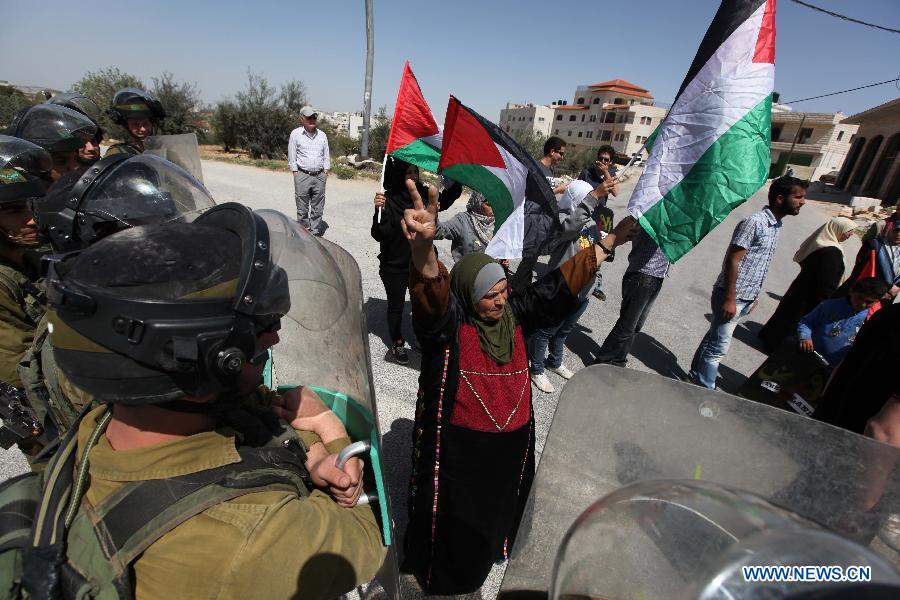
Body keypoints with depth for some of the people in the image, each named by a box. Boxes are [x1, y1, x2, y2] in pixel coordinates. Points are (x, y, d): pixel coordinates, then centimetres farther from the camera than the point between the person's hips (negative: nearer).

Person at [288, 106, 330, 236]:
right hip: (302, 175, -3)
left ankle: (315, 233, 13)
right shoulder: (296, 134, 2)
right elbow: (292, 156, 3)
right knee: (302, 208, 0)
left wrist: (326, 171, 6)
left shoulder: (322, 135, 11)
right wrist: (295, 172, -3)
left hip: (319, 176, 3)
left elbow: (326, 155, 16)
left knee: (318, 208, 5)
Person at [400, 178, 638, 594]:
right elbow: (431, 291, -44)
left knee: (497, 508, 30)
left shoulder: (515, 313, -4)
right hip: (459, 447, -5)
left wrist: (608, 243, -1)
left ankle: (487, 554, 62)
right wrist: (424, 244, -65)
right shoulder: (447, 321, -22)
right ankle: (439, 576, 48)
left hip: (512, 442, 6)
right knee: (454, 516, 16)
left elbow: (559, 284, -1)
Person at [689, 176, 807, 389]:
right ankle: (705, 389, 10)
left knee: (714, 338, 18)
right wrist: (730, 299, -21)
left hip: (746, 298, 9)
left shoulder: (775, 226, 12)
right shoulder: (754, 222, -16)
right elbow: (732, 261, -19)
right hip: (732, 297, -9)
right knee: (719, 347, -2)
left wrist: (754, 296, 20)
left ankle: (697, 375, 31)